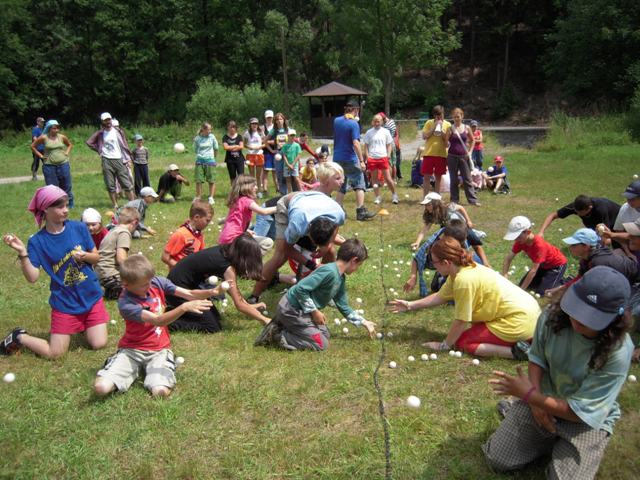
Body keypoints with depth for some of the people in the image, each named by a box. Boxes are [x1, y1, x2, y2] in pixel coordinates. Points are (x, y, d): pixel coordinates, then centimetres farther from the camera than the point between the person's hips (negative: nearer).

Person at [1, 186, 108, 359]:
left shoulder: (79, 227, -6)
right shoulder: (38, 241, -11)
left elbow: (96, 257, 3)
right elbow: (32, 277, -17)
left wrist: (85, 256, -19)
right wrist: (22, 253, -29)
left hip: (91, 297, 2)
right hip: (65, 303, -2)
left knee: (99, 344, -2)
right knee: (54, 354, -1)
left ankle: (83, 325, 30)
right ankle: (19, 337, 25)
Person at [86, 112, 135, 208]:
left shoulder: (117, 131, 3)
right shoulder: (100, 133, 6)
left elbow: (125, 145, 1)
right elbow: (89, 142, 13)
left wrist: (127, 159, -3)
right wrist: (99, 150, 7)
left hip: (119, 160, -1)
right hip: (106, 161, 1)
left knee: (126, 183, -2)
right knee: (110, 186, 3)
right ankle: (115, 205, 9)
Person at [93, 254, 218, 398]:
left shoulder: (158, 282, -5)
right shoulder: (126, 304, -21)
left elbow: (189, 294, -5)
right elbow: (158, 321, -32)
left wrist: (211, 292, -24)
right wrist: (184, 307, -45)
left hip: (159, 350, 2)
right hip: (132, 350, -2)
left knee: (161, 391, -26)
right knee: (101, 387, -22)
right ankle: (136, 369, 6)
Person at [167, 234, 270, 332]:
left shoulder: (224, 250, -3)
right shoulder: (227, 267, -26)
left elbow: (232, 287, 11)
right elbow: (239, 305, -20)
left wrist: (249, 306, 10)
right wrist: (264, 320, -11)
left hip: (189, 285, 9)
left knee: (215, 316, 12)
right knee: (213, 327, -7)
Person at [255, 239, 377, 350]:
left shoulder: (340, 279, 7)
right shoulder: (329, 271, -25)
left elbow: (344, 307, 17)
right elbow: (300, 289, -29)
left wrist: (364, 322, 19)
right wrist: (314, 311, -19)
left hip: (302, 310, 10)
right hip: (291, 310, -10)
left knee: (325, 334, 17)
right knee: (321, 344, -5)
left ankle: (283, 325, 14)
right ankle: (277, 336, -4)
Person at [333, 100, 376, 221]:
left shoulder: (336, 121, 5)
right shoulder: (354, 124, -13)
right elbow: (355, 144, -21)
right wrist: (361, 161, -19)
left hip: (337, 159, 6)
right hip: (350, 160, -6)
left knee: (341, 186, 16)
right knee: (359, 184, 2)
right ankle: (361, 212, -4)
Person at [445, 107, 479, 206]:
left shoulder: (466, 128, 4)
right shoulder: (450, 129, -1)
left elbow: (472, 140, 15)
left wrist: (470, 152, 7)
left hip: (464, 156, 1)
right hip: (452, 156, -1)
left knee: (467, 179, 1)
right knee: (453, 180, 5)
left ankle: (473, 200, 4)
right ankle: (454, 200, 13)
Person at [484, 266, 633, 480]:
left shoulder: (617, 352, -31)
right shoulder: (553, 316, -20)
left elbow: (581, 411, -25)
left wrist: (528, 395, -26)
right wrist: (535, 396, -17)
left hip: (588, 420, -3)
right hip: (542, 399, 3)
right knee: (498, 460, -2)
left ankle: (563, 444, 14)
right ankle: (550, 438, 20)